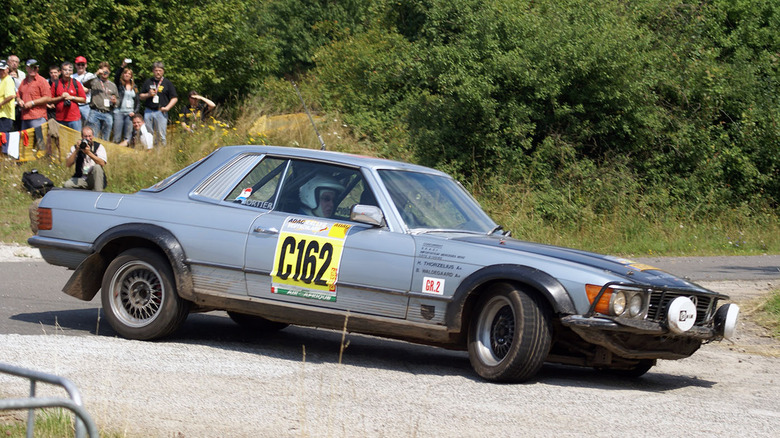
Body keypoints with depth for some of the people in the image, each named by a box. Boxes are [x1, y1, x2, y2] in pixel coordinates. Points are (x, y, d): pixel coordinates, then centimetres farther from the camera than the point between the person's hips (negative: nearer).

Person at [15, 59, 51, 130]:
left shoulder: (42, 81, -2)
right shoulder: (24, 82, 19)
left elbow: (47, 98, -9)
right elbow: (18, 95, 28)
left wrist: (32, 103, -12)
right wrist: (19, 101, 4)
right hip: (24, 117, 7)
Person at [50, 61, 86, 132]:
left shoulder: (76, 84, 7)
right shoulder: (55, 84, 7)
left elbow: (84, 99, 5)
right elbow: (50, 100, 7)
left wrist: (72, 97, -7)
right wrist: (61, 97, -8)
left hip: (74, 118, 0)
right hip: (60, 119, 0)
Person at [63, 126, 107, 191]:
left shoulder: (99, 147, 2)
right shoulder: (75, 148, 8)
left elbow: (102, 163, -16)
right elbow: (68, 164, -4)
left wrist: (89, 153, -26)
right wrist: (76, 151, -14)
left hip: (95, 179, -1)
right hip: (80, 179, 1)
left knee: (97, 167, -33)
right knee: (66, 185, -27)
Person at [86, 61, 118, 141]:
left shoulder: (113, 85, 20)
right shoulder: (94, 81, 8)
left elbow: (117, 100, 23)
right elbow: (86, 83, -13)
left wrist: (115, 101, 0)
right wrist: (96, 74, -15)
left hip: (108, 114, 3)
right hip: (95, 113, -3)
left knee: (105, 139, 4)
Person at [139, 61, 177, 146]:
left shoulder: (167, 83, 6)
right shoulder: (148, 82, 14)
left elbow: (175, 98, 4)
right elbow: (141, 96, 17)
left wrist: (167, 107, -9)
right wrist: (148, 95, -4)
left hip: (161, 112, -3)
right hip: (148, 111, 3)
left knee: (160, 135, -5)